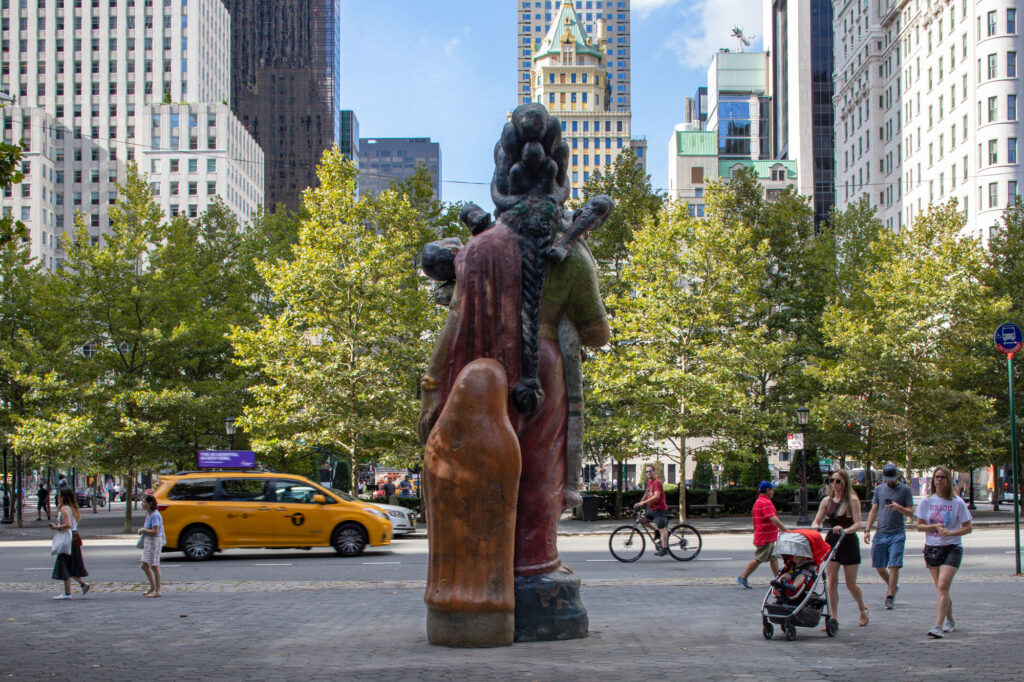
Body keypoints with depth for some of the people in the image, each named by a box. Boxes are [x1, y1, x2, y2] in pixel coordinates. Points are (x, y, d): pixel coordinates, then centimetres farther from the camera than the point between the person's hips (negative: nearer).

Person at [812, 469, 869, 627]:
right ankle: (834, 618, -3)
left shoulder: (852, 500, -5)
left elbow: (858, 524, -15)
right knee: (831, 581, -7)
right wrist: (816, 527, -19)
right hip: (831, 542, 3)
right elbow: (816, 521, 5)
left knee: (851, 584, 4)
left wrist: (844, 530, -33)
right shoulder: (827, 500, 7)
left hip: (849, 543, -3)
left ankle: (863, 608, 32)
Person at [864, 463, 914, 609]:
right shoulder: (879, 489, 12)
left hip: (897, 534, -4)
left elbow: (911, 514, -1)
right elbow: (873, 511, 14)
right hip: (880, 534, 4)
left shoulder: (905, 490, 1)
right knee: (878, 566, 7)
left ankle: (890, 596, -3)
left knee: (894, 566, -9)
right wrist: (867, 530, 5)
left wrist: (898, 507, -20)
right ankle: (892, 585, 30)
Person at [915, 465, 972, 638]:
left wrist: (951, 532, -18)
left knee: (942, 586, -18)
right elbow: (919, 525, 5)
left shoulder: (957, 502, -3)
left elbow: (967, 528, -1)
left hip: (952, 548, -3)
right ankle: (950, 621, 31)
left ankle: (938, 626, -23)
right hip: (932, 548, 3)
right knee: (941, 589, 10)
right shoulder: (926, 501, 4)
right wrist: (935, 527, -13)